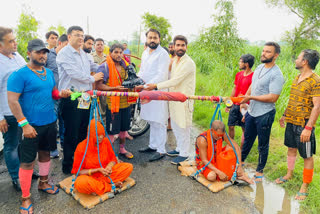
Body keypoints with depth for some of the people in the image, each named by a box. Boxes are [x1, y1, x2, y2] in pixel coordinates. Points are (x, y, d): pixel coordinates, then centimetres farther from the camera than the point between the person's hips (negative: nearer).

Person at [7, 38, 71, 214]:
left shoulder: (49, 73, 8)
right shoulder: (19, 75, -13)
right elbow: (12, 101, -17)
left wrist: (61, 94, -3)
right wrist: (24, 124, -22)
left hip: (50, 122, 7)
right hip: (31, 125, -7)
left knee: (45, 153, 20)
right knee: (27, 161, 1)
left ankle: (43, 183, 39)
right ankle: (25, 198, 15)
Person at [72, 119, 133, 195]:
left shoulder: (106, 141, -7)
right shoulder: (81, 147, -17)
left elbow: (113, 159, 3)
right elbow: (78, 171, -11)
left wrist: (109, 167, -21)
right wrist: (98, 170, -22)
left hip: (105, 174, 3)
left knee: (129, 167, -15)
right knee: (80, 183, -39)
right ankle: (111, 185, -19)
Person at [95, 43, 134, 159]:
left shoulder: (124, 65, 11)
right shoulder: (104, 67, -11)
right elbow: (99, 85, -17)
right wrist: (115, 88, -24)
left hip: (125, 103, 7)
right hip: (112, 103, -7)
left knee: (123, 128, 19)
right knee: (112, 131, 2)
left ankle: (122, 149, 37)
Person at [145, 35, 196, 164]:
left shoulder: (189, 63, -17)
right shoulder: (174, 61, 12)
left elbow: (175, 81, -22)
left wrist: (156, 86, -21)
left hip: (184, 100, -9)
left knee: (183, 127, 2)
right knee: (175, 126, 19)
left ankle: (184, 153, 18)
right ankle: (179, 148, 36)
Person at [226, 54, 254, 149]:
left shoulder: (253, 77, -13)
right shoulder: (238, 74, 8)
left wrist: (245, 105, -17)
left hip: (245, 106, -6)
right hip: (235, 105, 6)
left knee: (244, 129, 6)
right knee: (231, 126, 11)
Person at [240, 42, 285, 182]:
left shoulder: (276, 74, -18)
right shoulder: (259, 68, 7)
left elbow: (273, 97, -23)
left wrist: (250, 97, -21)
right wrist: (244, 99, 12)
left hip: (264, 115, -7)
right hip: (251, 112, 7)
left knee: (263, 145, 10)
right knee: (247, 139, 22)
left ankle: (259, 170, 28)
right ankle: (240, 161, 41)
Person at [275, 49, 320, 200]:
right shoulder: (297, 78, 9)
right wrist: (284, 115, 21)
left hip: (304, 125, -8)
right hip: (291, 122, 8)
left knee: (307, 156, 5)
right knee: (291, 148, 20)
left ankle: (305, 186, 19)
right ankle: (289, 174, 38)